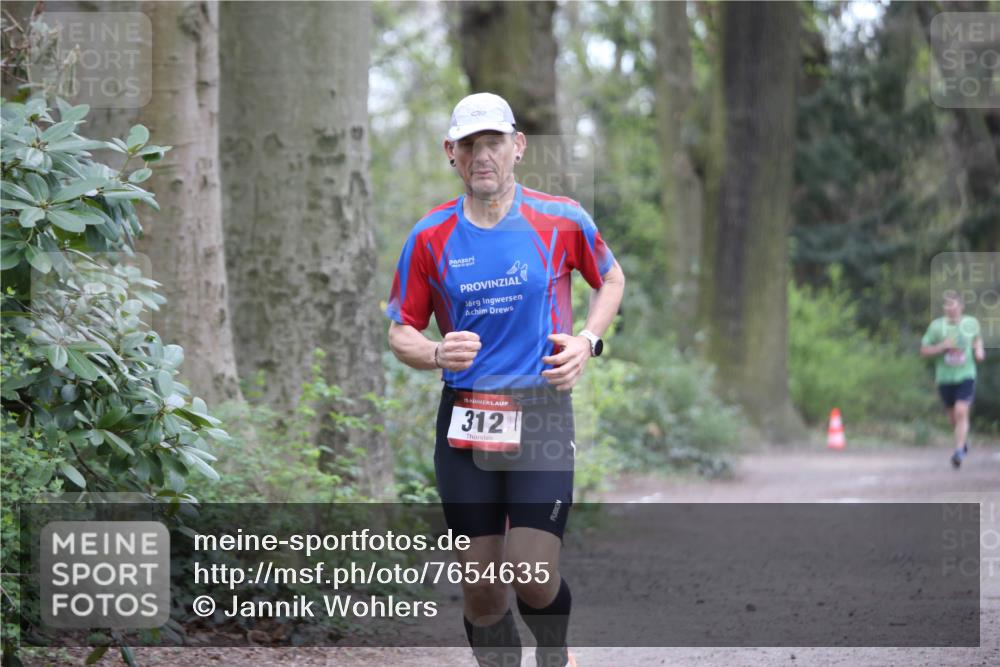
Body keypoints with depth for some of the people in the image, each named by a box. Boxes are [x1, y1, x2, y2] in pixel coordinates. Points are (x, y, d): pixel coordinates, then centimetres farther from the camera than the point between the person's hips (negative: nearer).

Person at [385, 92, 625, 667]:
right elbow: (401, 332, 9)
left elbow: (611, 278, 18)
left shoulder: (561, 220, 0)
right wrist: (436, 354, -13)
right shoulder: (431, 237, 3)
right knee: (481, 591, 0)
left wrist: (587, 340, 1)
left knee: (534, 580, -11)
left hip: (542, 411, -2)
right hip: (464, 419, 2)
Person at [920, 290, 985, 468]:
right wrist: (942, 346, -18)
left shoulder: (971, 323, 0)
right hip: (945, 378, 1)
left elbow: (978, 337, 23)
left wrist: (979, 350, 2)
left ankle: (959, 451, -19)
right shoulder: (937, 325, -5)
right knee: (953, 416, 12)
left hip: (966, 375, -1)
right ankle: (964, 439, 43)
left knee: (961, 412, -18)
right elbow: (924, 350, -2)